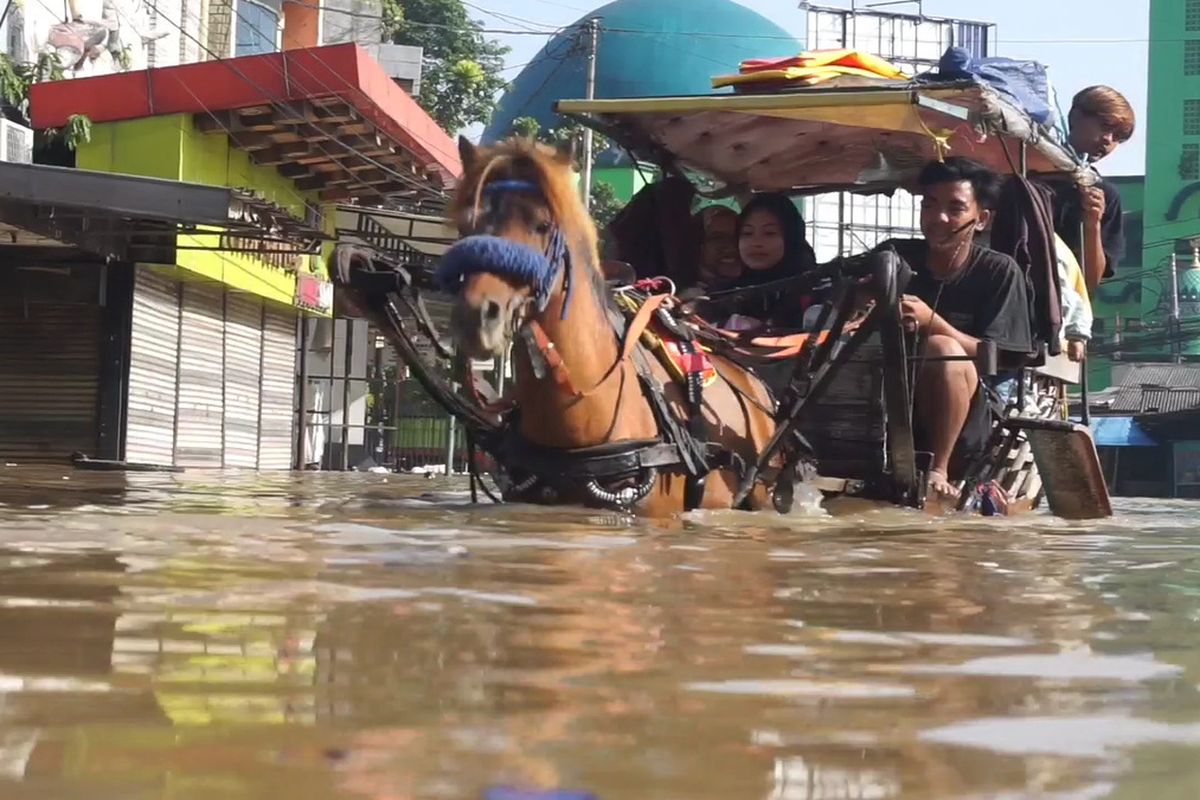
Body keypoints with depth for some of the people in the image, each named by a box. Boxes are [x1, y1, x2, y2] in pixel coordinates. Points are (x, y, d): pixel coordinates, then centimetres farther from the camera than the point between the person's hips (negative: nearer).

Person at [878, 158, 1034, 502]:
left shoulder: (999, 272, -5)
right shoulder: (892, 256, 4)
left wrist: (931, 322, -26)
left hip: (962, 429, -3)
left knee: (941, 349, -31)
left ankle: (937, 470, -20)